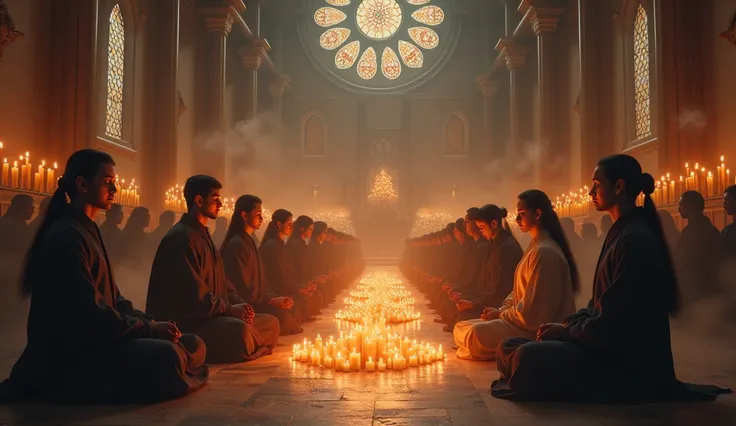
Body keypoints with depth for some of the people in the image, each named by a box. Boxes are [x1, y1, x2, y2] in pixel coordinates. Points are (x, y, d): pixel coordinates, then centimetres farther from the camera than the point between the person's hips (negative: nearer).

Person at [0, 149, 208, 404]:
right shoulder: (66, 237, -15)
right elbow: (90, 316, -22)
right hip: (68, 359, -10)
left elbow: (111, 299, 17)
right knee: (166, 356, -31)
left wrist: (150, 322, 1)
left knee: (192, 345, -2)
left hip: (90, 344, 10)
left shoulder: (88, 231, 18)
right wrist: (149, 328, -14)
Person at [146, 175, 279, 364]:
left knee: (271, 323, 3)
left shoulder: (204, 235, 20)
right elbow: (193, 295, -21)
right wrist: (229, 309, -13)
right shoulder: (180, 238, -13)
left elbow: (222, 283, 20)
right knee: (240, 330, -35)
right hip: (185, 323, -10)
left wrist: (238, 305, 2)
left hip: (210, 315, 10)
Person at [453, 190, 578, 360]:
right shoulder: (535, 246, 17)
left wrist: (500, 314, -7)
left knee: (476, 334, -28)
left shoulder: (544, 252, -18)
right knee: (461, 328, 0)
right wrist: (501, 310, 1)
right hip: (526, 319, 10)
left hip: (535, 329, -10)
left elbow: (530, 312, -20)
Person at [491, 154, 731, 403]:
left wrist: (566, 330, -8)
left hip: (629, 362, -9)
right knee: (509, 349, -1)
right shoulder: (620, 233, 15)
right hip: (610, 347, 9)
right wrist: (569, 323, 2)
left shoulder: (635, 240, -17)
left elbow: (614, 323, -21)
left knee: (528, 356, -31)